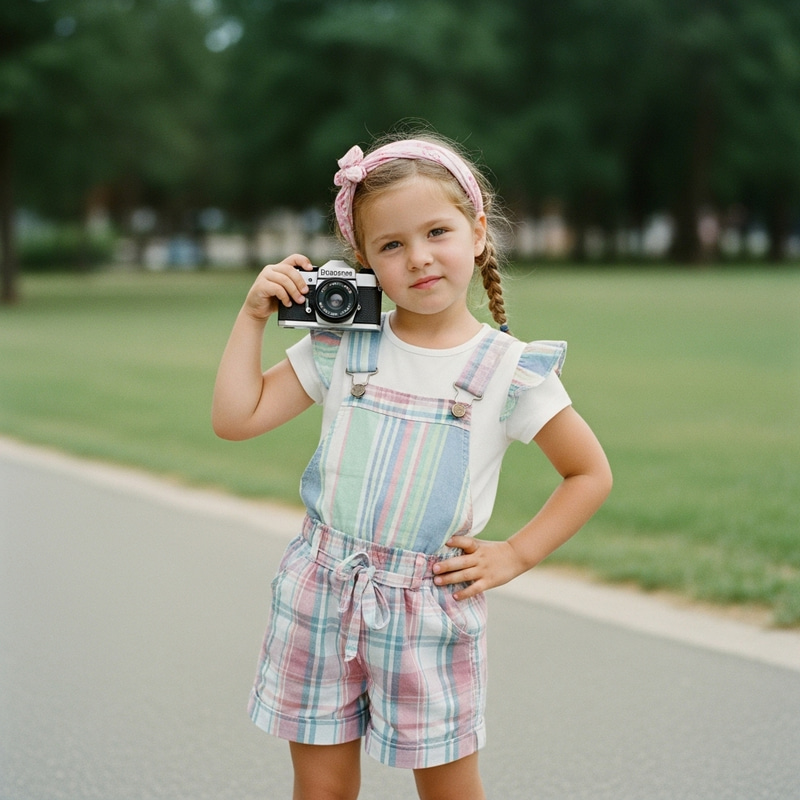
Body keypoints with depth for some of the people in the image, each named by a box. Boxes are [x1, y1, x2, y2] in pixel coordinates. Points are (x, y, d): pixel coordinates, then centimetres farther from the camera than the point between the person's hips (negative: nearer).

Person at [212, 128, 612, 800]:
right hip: (321, 593, 2)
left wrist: (514, 556, -2)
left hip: (431, 604, -2)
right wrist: (254, 315, -2)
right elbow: (234, 418, 0)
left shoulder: (511, 369, -5)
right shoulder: (339, 347, 1)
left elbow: (591, 474, 4)